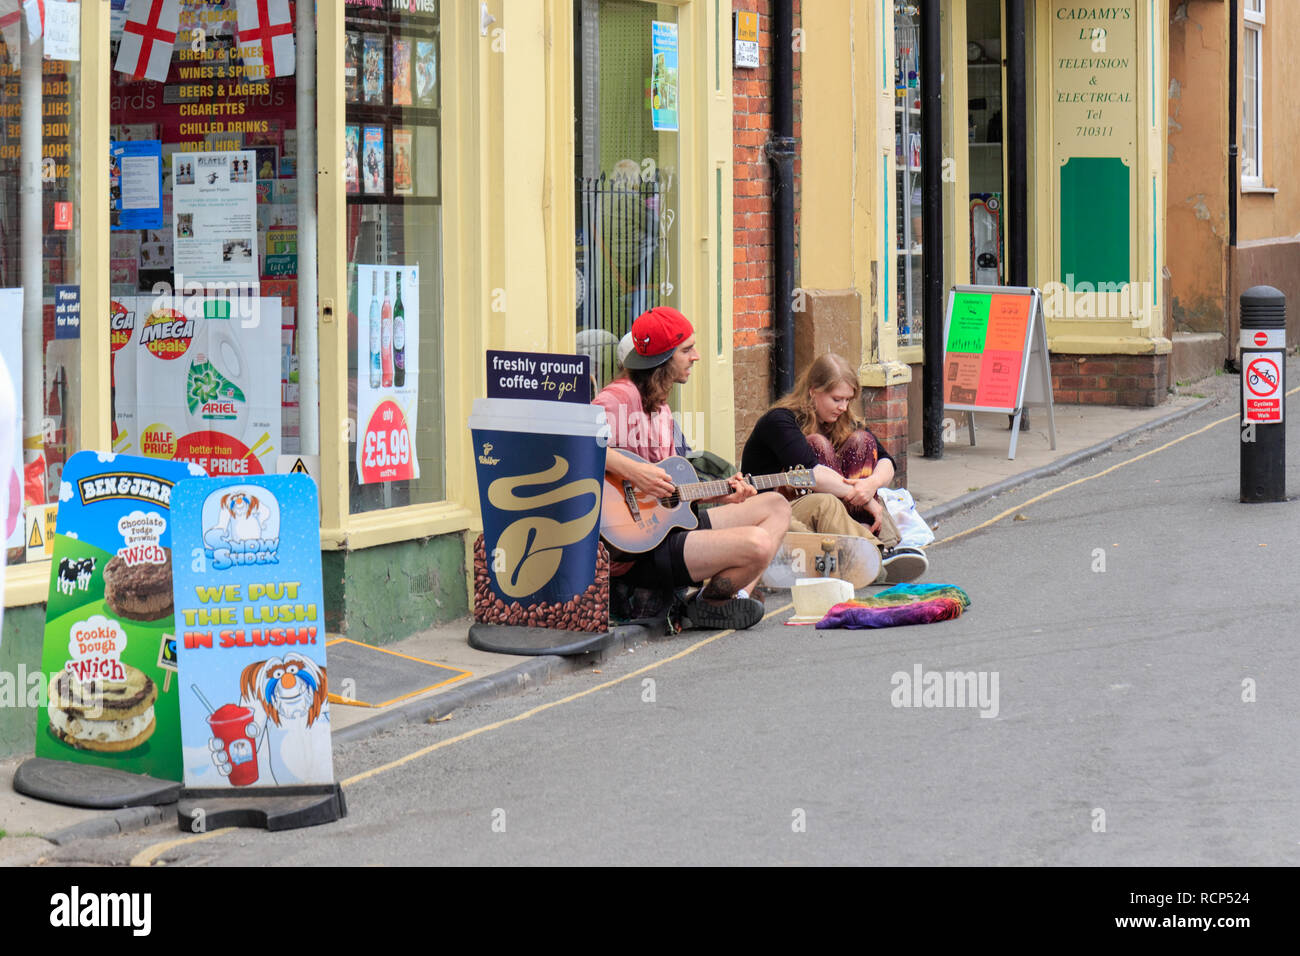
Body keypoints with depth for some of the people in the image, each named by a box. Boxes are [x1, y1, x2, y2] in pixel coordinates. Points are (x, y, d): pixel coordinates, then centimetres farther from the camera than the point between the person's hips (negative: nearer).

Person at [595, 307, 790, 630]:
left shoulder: (660, 406, 18)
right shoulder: (621, 397, -13)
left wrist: (718, 494, 11)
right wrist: (631, 470, -34)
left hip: (668, 523, 11)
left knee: (776, 506, 12)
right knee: (756, 544, -27)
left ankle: (738, 594, -1)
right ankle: (709, 604, -1)